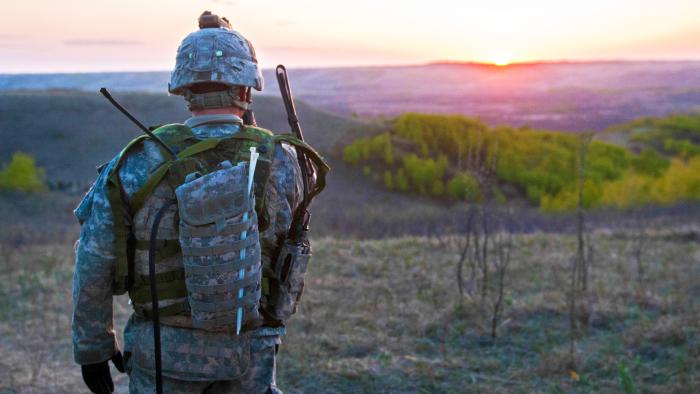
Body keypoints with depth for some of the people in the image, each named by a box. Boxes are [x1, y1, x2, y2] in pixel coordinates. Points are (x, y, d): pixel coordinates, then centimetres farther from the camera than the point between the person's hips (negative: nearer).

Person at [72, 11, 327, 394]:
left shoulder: (138, 165, -15)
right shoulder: (280, 162, -13)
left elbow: (93, 264, -9)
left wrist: (92, 348, 2)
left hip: (167, 347, -1)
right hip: (248, 349, 1)